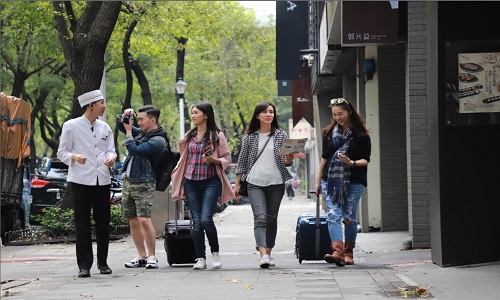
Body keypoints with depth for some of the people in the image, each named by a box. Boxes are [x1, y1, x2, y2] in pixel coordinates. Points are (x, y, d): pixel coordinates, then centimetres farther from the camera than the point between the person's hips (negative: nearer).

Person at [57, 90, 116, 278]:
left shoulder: (104, 128, 13)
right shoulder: (71, 126, 0)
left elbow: (110, 150, 14)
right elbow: (62, 152, 2)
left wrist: (110, 157, -10)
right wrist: (75, 157, -19)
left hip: (102, 179, 4)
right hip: (81, 180, -4)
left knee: (103, 223, 6)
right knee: (82, 224, -3)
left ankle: (103, 262, 18)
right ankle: (84, 265, 1)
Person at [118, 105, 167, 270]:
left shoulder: (158, 140, -12)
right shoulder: (141, 132, 13)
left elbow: (135, 150, -21)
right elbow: (120, 126, 28)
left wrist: (129, 130, -10)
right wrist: (125, 117, 7)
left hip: (144, 183, -8)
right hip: (128, 181, 9)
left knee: (144, 220, -17)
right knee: (133, 221, 7)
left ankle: (152, 257, -9)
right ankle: (141, 256, 13)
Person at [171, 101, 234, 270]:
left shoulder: (217, 135, 0)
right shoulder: (189, 136, 14)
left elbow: (227, 159, 1)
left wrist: (213, 160, -18)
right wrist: (177, 178, 19)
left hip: (211, 182, -5)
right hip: (191, 182, 5)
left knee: (206, 219, -16)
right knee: (196, 222, 1)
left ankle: (215, 253, 4)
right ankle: (200, 258, 5)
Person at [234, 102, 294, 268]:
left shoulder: (281, 135, 7)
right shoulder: (249, 137, 5)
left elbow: (286, 162, 9)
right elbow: (242, 161, 9)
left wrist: (288, 159, -15)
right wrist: (237, 183, 6)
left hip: (276, 183, 2)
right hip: (255, 183, -2)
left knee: (272, 219, 7)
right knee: (260, 218, -15)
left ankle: (268, 253, 18)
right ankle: (263, 255, -25)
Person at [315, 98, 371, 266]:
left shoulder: (361, 135, 0)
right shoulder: (329, 132, 12)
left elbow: (366, 160, 0)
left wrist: (351, 163, -19)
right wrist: (318, 180, 19)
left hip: (353, 182, -2)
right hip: (330, 181, 3)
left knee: (349, 218, 1)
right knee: (333, 216, -12)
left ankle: (348, 253, 14)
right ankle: (337, 252, -22)